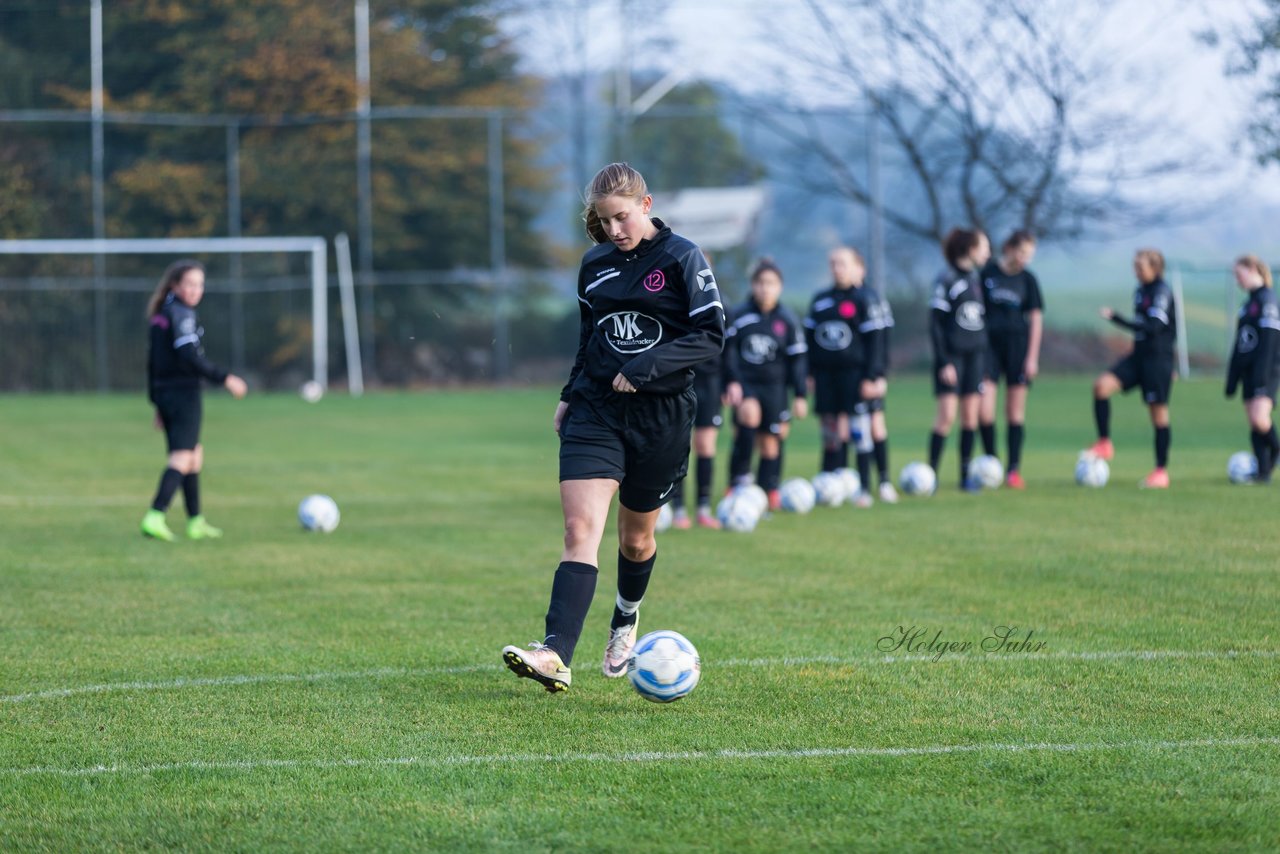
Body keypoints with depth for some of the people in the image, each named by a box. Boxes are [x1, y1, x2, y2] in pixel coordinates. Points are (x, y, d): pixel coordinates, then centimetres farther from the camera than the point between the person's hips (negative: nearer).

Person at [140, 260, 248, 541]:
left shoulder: (161, 315, 14)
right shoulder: (182, 314, -13)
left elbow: (152, 361, 18)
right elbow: (190, 357, -22)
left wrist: (156, 402, 23)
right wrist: (224, 379, -20)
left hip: (164, 392, 9)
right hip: (184, 393, -9)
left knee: (195, 455, 18)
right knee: (182, 458, -13)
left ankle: (195, 522, 22)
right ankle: (155, 517, -25)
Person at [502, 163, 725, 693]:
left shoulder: (683, 259, -6)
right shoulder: (595, 264, 9)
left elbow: (711, 335, -11)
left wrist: (647, 367, -21)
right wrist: (569, 396, 15)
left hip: (661, 414, -2)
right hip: (595, 410, 2)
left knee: (636, 536, 12)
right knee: (580, 529, -15)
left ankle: (626, 618, 45)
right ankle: (556, 656, -27)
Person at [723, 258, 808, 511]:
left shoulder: (787, 320, 1)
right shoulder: (740, 315, -2)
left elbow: (796, 359, 7)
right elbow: (729, 350, 2)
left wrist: (799, 396, 5)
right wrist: (732, 382, -8)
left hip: (774, 385, 2)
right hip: (744, 380, -2)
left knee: (770, 441, 3)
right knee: (750, 413, -30)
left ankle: (770, 491, 14)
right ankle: (739, 475, -21)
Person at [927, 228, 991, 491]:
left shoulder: (975, 279, 13)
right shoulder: (946, 279, -9)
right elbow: (935, 323, -11)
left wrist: (985, 358, 16)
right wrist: (944, 362, -15)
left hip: (975, 354, 6)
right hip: (952, 355, -6)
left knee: (970, 416, 4)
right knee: (947, 415, -11)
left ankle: (966, 475, 9)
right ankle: (931, 473, -5)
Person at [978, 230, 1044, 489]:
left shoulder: (1027, 279, 4)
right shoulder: (987, 273, 0)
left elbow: (1036, 318, 6)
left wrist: (1033, 357, -1)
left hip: (1018, 345, 1)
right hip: (990, 343, -1)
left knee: (1016, 410, 2)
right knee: (983, 410, -12)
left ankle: (1014, 470, 6)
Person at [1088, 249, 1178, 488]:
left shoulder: (1162, 292, -13)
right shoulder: (1140, 291, 11)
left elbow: (1153, 327, -23)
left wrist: (1116, 319, -27)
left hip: (1158, 358, -8)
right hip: (1139, 355, 8)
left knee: (1158, 413, -1)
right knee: (1102, 385, -12)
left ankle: (1161, 472, 6)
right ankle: (1104, 444, -6)